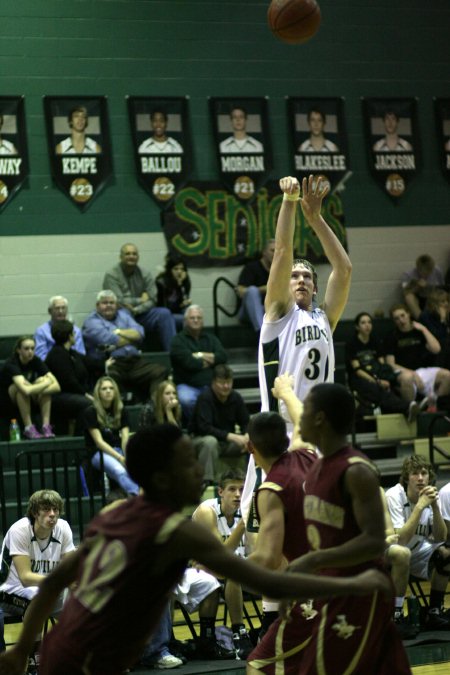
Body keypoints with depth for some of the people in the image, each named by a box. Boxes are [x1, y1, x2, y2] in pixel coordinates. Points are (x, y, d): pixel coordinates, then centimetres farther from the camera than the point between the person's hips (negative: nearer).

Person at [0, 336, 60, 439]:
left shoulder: (36, 361, -10)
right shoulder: (11, 364, -26)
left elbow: (56, 386, -20)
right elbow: (26, 390, -43)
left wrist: (35, 390, -35)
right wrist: (46, 383, -27)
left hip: (30, 402, 5)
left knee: (42, 380, -22)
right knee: (21, 386, -34)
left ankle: (46, 426, -28)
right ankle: (28, 428, -31)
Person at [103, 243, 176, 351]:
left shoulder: (145, 274, 9)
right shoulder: (111, 276, -5)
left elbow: (153, 299, -1)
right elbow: (118, 301, -15)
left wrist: (136, 310, -19)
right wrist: (140, 300, -4)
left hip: (140, 314, 5)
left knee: (164, 313, -20)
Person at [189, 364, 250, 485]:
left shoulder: (236, 397, -4)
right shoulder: (205, 397, -20)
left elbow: (246, 422, 3)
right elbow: (204, 427, -28)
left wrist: (246, 437, -23)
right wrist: (231, 436, -36)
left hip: (228, 443, 5)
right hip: (201, 439, -5)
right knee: (210, 442, -39)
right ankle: (207, 481, -35)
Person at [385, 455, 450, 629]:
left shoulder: (431, 496, -6)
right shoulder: (394, 496, -22)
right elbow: (401, 539, -31)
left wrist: (434, 506, -25)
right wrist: (420, 506, -33)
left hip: (419, 551, 6)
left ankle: (435, 612, -6)